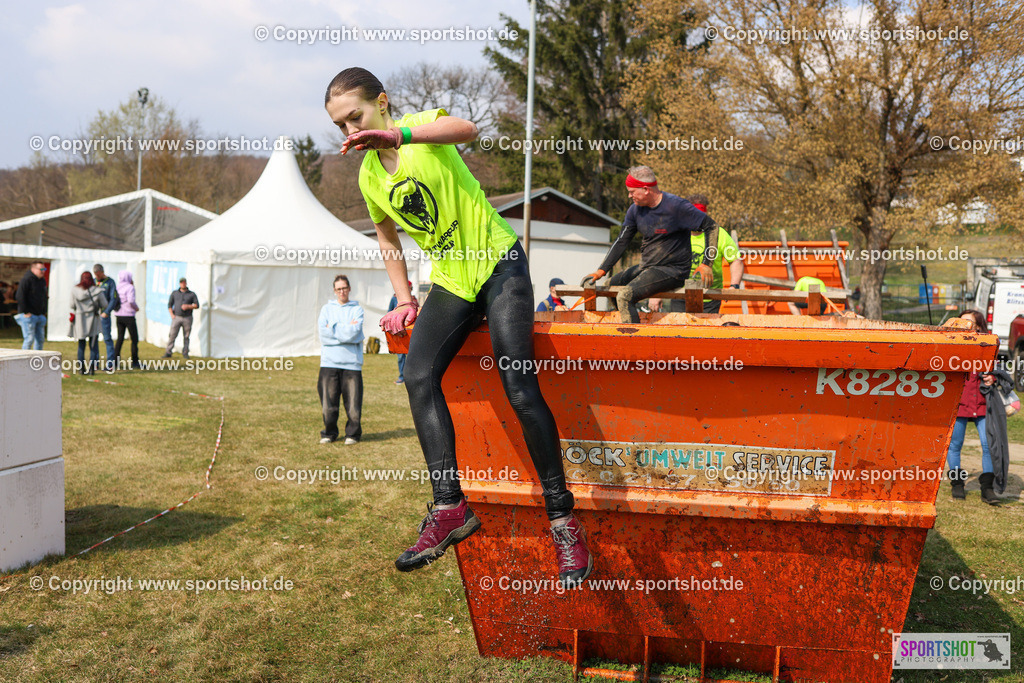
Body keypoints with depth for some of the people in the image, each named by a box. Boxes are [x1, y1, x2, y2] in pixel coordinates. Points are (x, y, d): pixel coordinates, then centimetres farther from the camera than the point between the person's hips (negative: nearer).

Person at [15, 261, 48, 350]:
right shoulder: (26, 279, -11)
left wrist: (43, 312, 14)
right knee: (29, 339, -8)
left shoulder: (43, 280, 14)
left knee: (40, 339, 7)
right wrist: (25, 312, -17)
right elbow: (19, 296, -17)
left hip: (40, 315, 8)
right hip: (29, 315, -8)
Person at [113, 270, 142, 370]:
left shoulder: (117, 287, 6)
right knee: (134, 339, 3)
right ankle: (135, 362, 5)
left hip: (119, 316, 6)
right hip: (128, 315, -6)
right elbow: (131, 300, -24)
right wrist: (136, 307, -5)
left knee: (120, 338, 13)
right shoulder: (130, 287, -12)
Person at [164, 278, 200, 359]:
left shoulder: (192, 294, 8)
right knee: (172, 335, -6)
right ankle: (168, 352, -3)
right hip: (176, 317, 0)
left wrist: (188, 306, -14)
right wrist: (172, 315, -1)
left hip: (187, 318, 0)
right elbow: (169, 305, 12)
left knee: (186, 336, 2)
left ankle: (185, 353, 8)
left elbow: (197, 305, 2)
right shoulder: (174, 293, 12)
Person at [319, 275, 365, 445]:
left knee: (353, 402, -3)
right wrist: (346, 329, -4)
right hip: (329, 362, 1)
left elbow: (354, 333, -7)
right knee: (328, 401, 0)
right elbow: (323, 333, 0)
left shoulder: (357, 309, 9)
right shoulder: (327, 308, 14)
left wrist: (333, 328, -3)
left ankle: (353, 433, 13)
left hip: (351, 362, -1)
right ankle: (329, 433, 16)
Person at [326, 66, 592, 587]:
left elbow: (466, 129, -34)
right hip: (450, 281, 6)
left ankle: (562, 518, -8)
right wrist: (404, 300, 11)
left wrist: (397, 136, -49)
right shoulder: (369, 177, 8)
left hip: (497, 262, -6)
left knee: (519, 387, -18)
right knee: (418, 376, -16)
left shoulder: (421, 123, -10)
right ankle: (450, 509, -12)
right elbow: (388, 237, 22)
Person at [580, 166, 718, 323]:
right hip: (646, 268, 9)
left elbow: (711, 227, -12)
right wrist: (601, 271, -6)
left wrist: (706, 264, -21)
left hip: (672, 271, -9)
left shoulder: (676, 206, -16)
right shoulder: (635, 210, 5)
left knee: (625, 297, -25)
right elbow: (621, 242, 5)